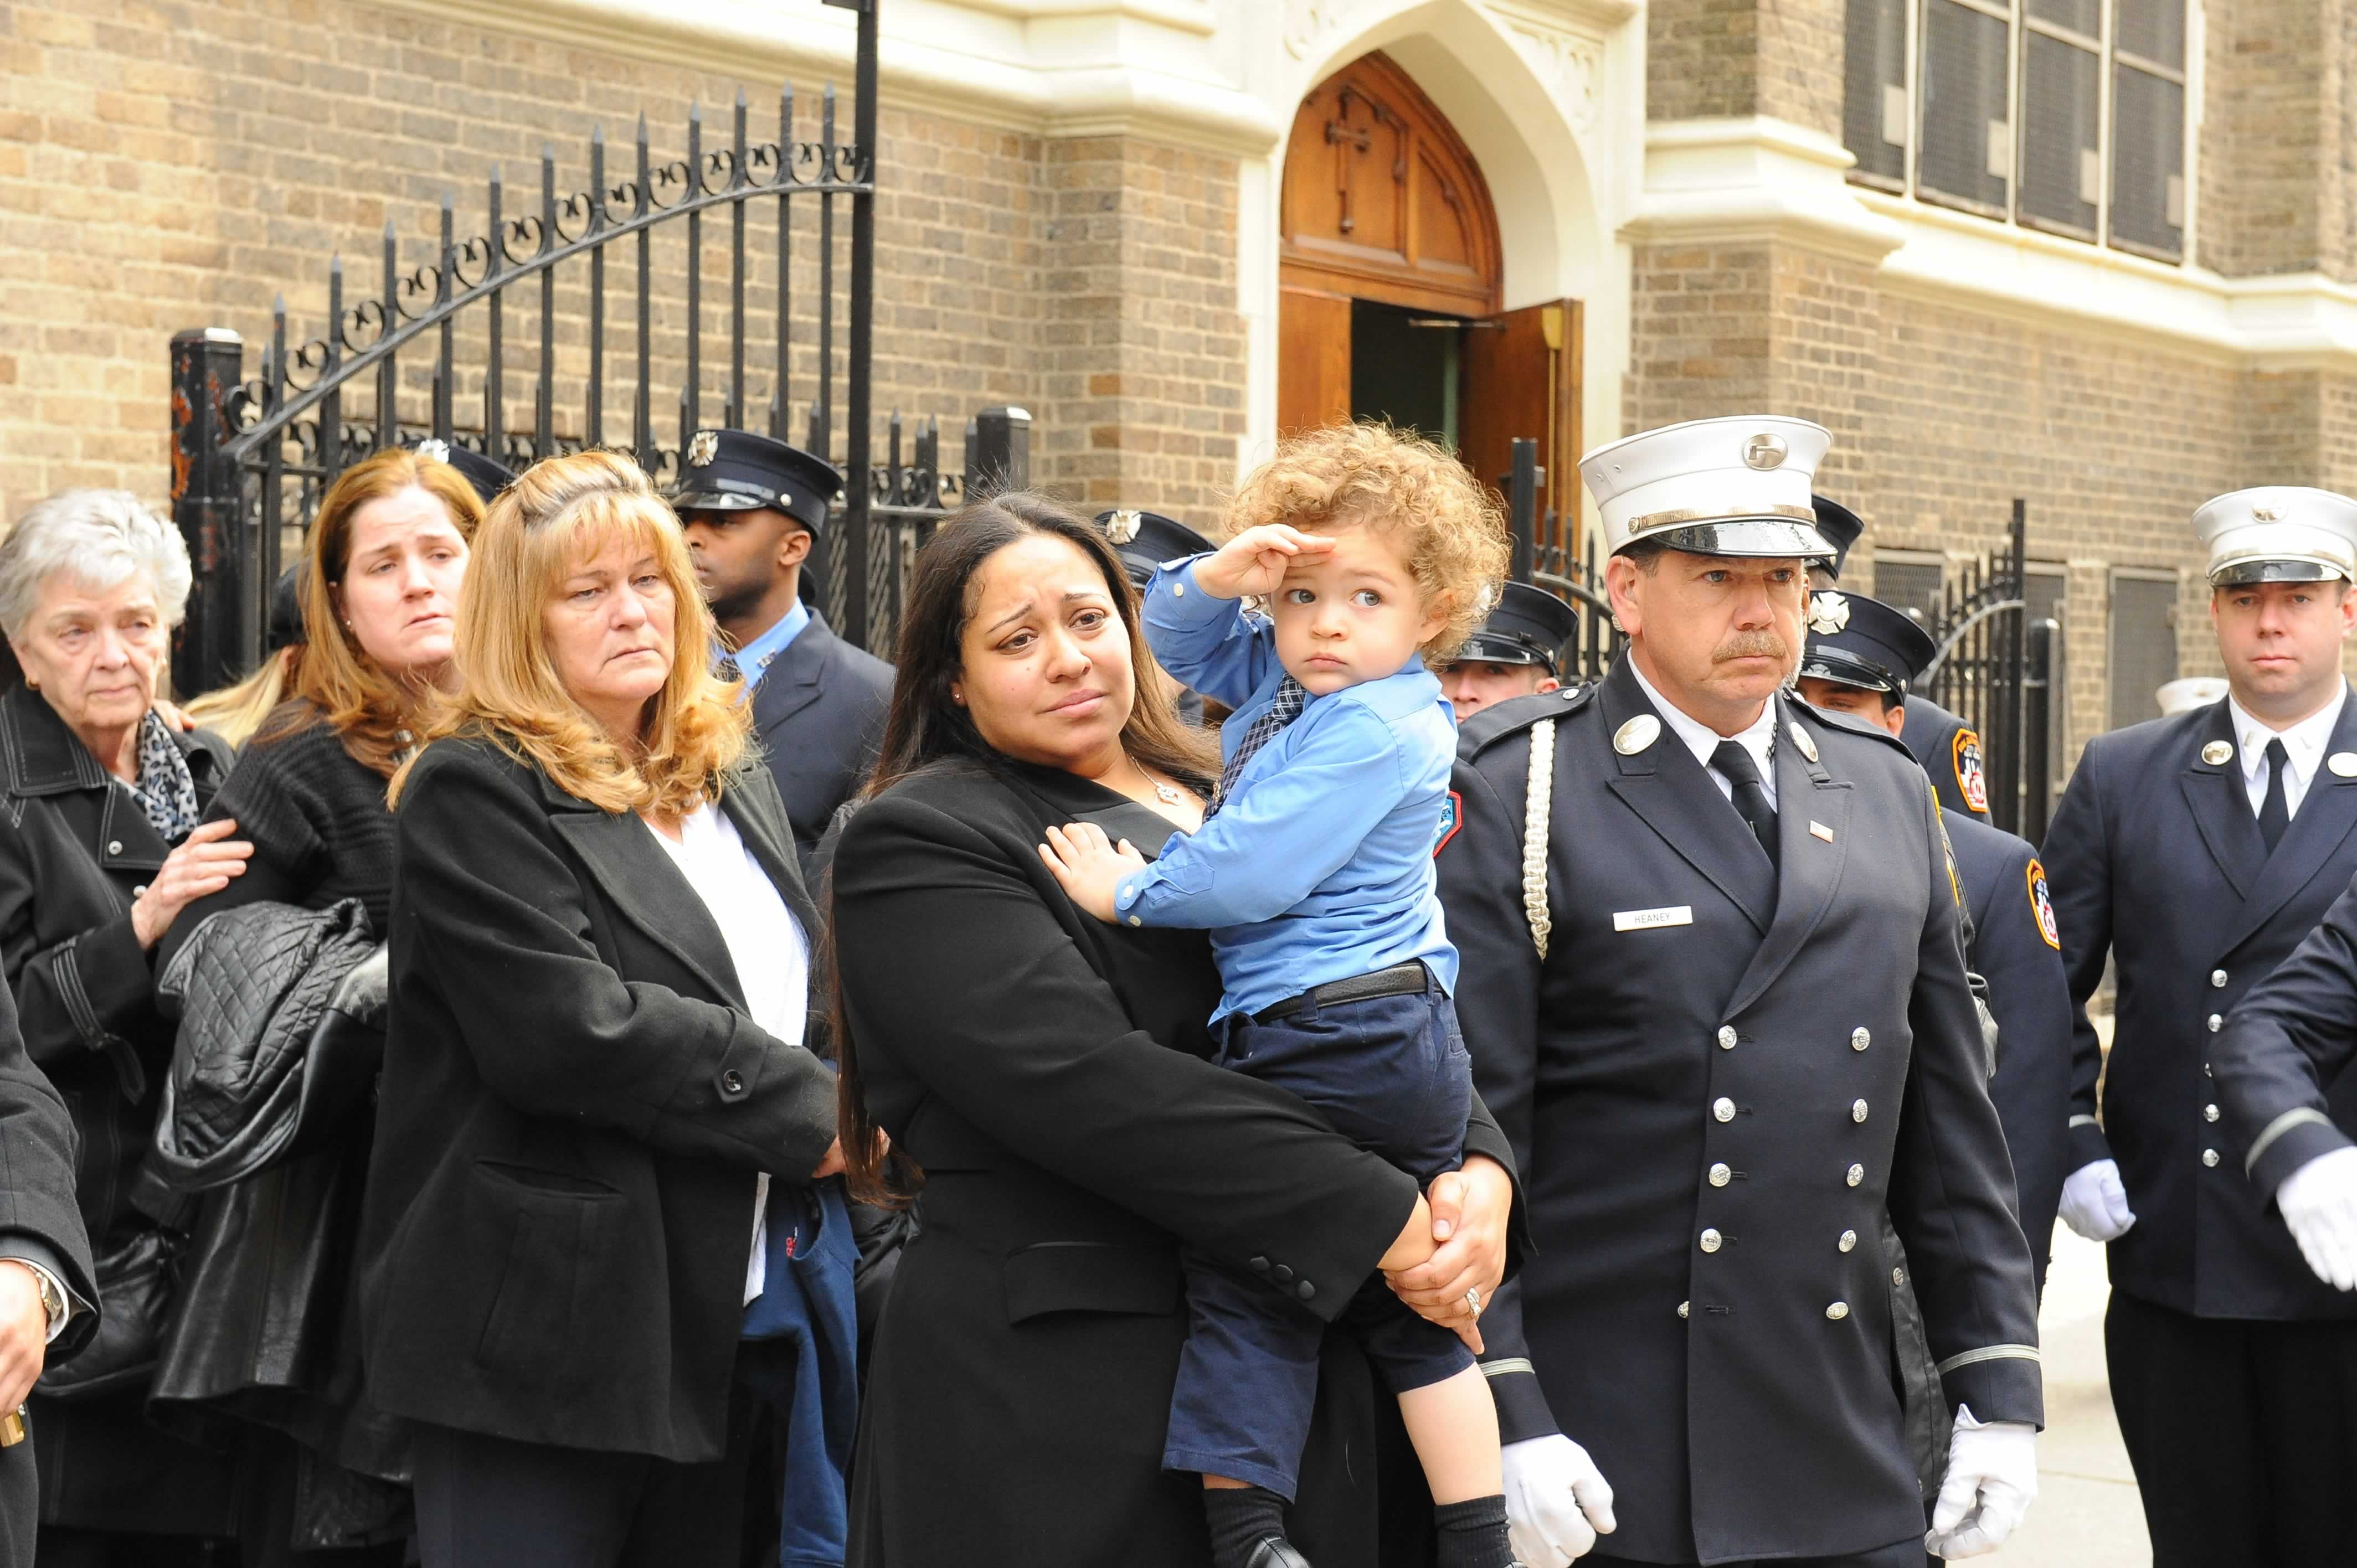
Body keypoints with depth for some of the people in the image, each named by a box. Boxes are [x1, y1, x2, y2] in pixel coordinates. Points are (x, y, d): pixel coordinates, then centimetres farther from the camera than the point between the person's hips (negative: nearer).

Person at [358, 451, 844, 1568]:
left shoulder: (735, 782, 16)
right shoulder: (472, 794, -10)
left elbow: (806, 1002, 24)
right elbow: (570, 1027, -21)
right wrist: (807, 1113, -15)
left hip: (725, 1326, 7)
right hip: (546, 1340, -7)